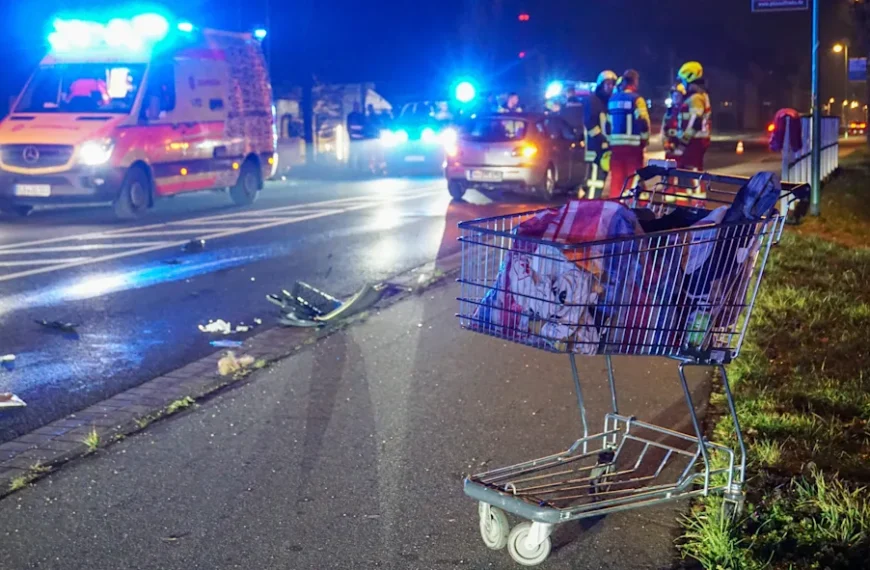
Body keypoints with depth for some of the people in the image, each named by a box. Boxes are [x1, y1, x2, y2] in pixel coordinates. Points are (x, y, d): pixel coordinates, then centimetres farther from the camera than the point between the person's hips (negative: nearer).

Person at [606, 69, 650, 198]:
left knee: (616, 177, 8)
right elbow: (642, 121, -12)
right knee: (632, 177, -2)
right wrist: (645, 139, 1)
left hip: (615, 143, 6)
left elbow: (608, 122, 15)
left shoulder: (612, 99, 13)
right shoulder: (636, 99, -7)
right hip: (633, 143, -5)